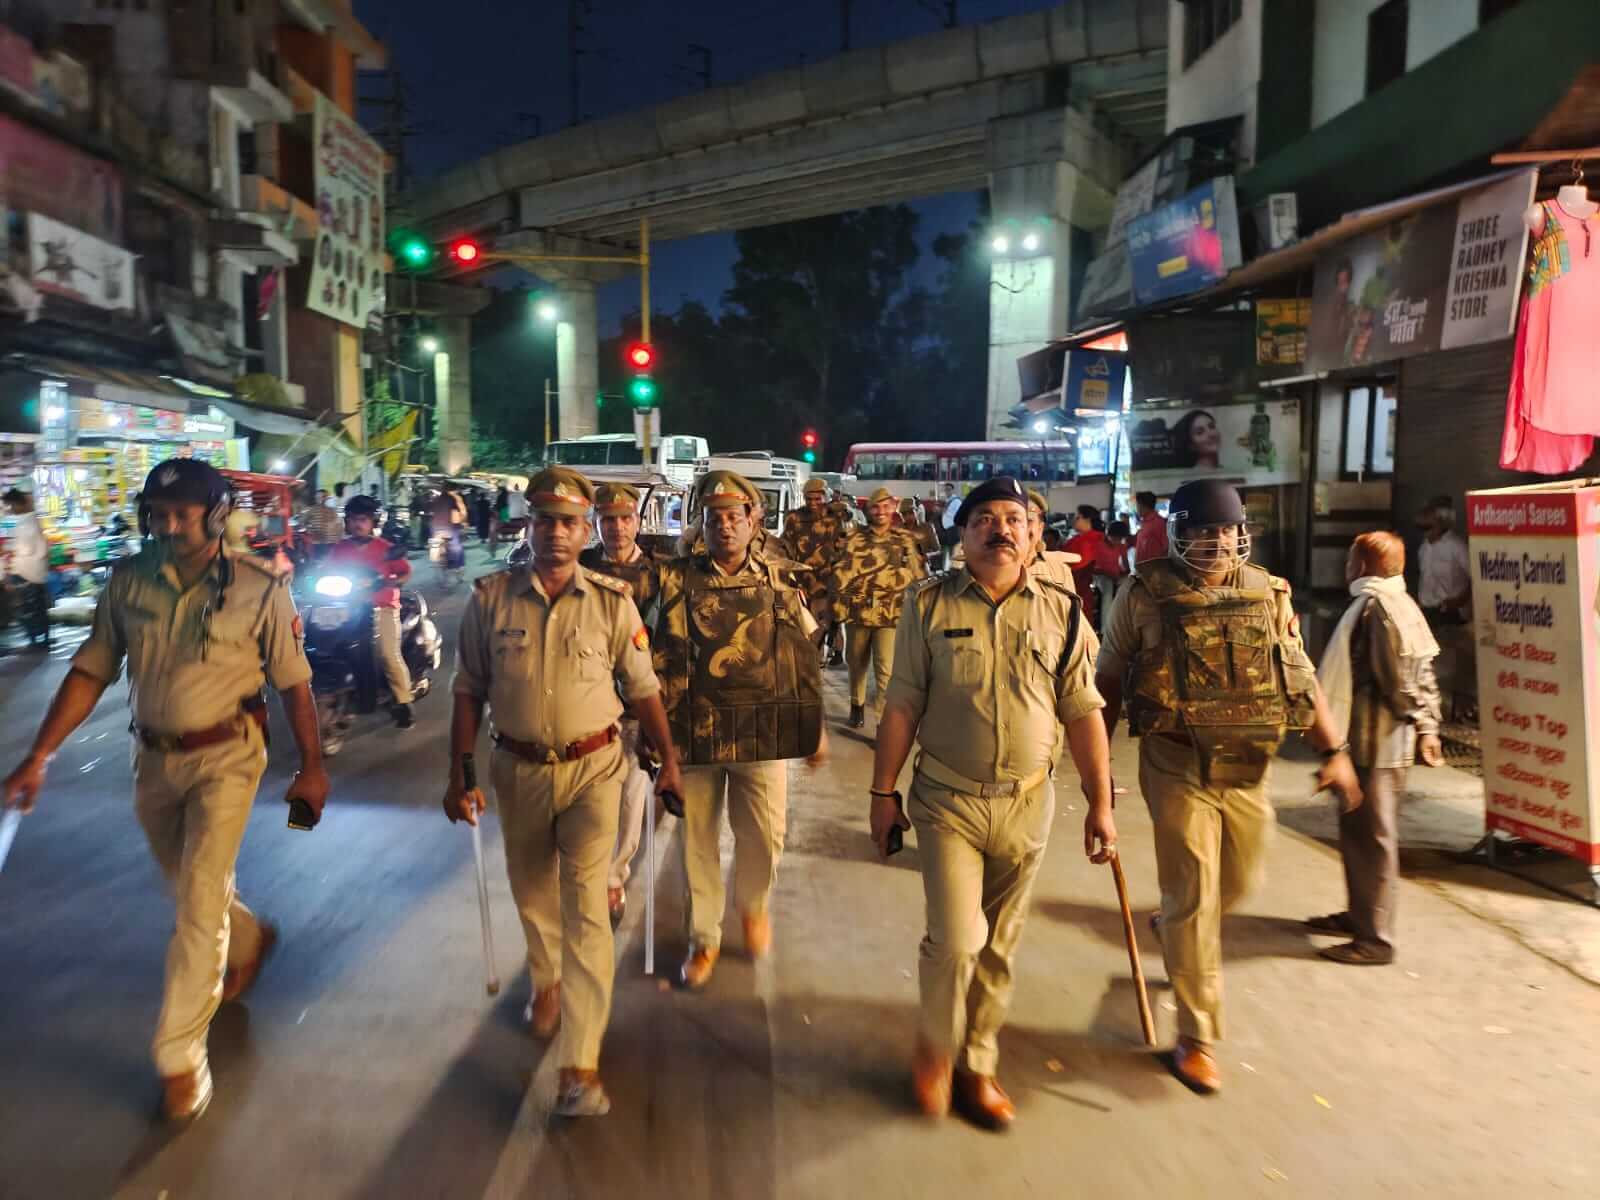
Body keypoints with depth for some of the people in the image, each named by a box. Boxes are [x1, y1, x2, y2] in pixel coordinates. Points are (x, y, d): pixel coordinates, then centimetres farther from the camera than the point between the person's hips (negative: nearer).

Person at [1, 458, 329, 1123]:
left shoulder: (259, 587, -13)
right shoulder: (128, 580, -4)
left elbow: (293, 683, -7)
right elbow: (90, 671, 0)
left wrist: (311, 767, -6)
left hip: (225, 756, -4)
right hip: (153, 758, 5)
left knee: (200, 903, -5)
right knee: (188, 886, 21)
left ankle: (180, 1056, 9)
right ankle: (249, 941, 52)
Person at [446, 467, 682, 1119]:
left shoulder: (611, 601, -6)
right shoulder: (490, 598, -4)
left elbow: (643, 688, 1)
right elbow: (469, 691, 2)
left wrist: (669, 762, 0)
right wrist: (460, 774, 1)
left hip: (592, 768, -2)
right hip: (518, 769, 3)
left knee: (585, 904, -8)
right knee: (532, 892, 21)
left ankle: (580, 1064, -3)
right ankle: (547, 981, 51)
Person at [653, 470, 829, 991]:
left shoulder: (776, 582, 4)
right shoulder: (678, 580, -2)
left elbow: (803, 659, 9)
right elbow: (664, 660, -3)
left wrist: (815, 727, 10)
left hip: (764, 731, 1)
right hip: (696, 731, -1)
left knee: (765, 836, 6)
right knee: (698, 839, 9)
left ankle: (752, 905, 37)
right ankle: (703, 939, 28)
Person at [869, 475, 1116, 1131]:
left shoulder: (1061, 610, -1)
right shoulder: (930, 604, -4)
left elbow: (1082, 712, 2)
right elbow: (902, 705, -2)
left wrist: (1100, 802, 1)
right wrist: (883, 791, -1)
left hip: (1026, 804, 2)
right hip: (947, 800, -2)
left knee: (999, 946, 13)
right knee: (956, 940, -8)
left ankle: (977, 1065, 33)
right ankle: (934, 1045, 22)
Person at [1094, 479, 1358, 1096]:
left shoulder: (1269, 594, 3)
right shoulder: (1147, 596, -7)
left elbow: (1300, 677, 9)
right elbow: (1108, 681, -1)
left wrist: (1334, 751, 0)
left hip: (1248, 769, 5)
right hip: (1178, 768, -4)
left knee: (1239, 883, 19)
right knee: (1193, 901, 0)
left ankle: (1173, 927, 51)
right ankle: (1197, 1037, 15)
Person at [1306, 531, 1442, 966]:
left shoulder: (1376, 605, -18)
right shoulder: (1399, 603, 14)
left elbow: (1399, 677, -21)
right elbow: (1423, 673, 13)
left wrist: (1418, 722, -9)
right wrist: (1428, 725, 10)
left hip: (1376, 742, -10)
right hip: (1371, 738, 10)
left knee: (1373, 837, -2)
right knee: (1358, 830, 19)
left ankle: (1375, 938, 8)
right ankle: (1360, 915, 33)